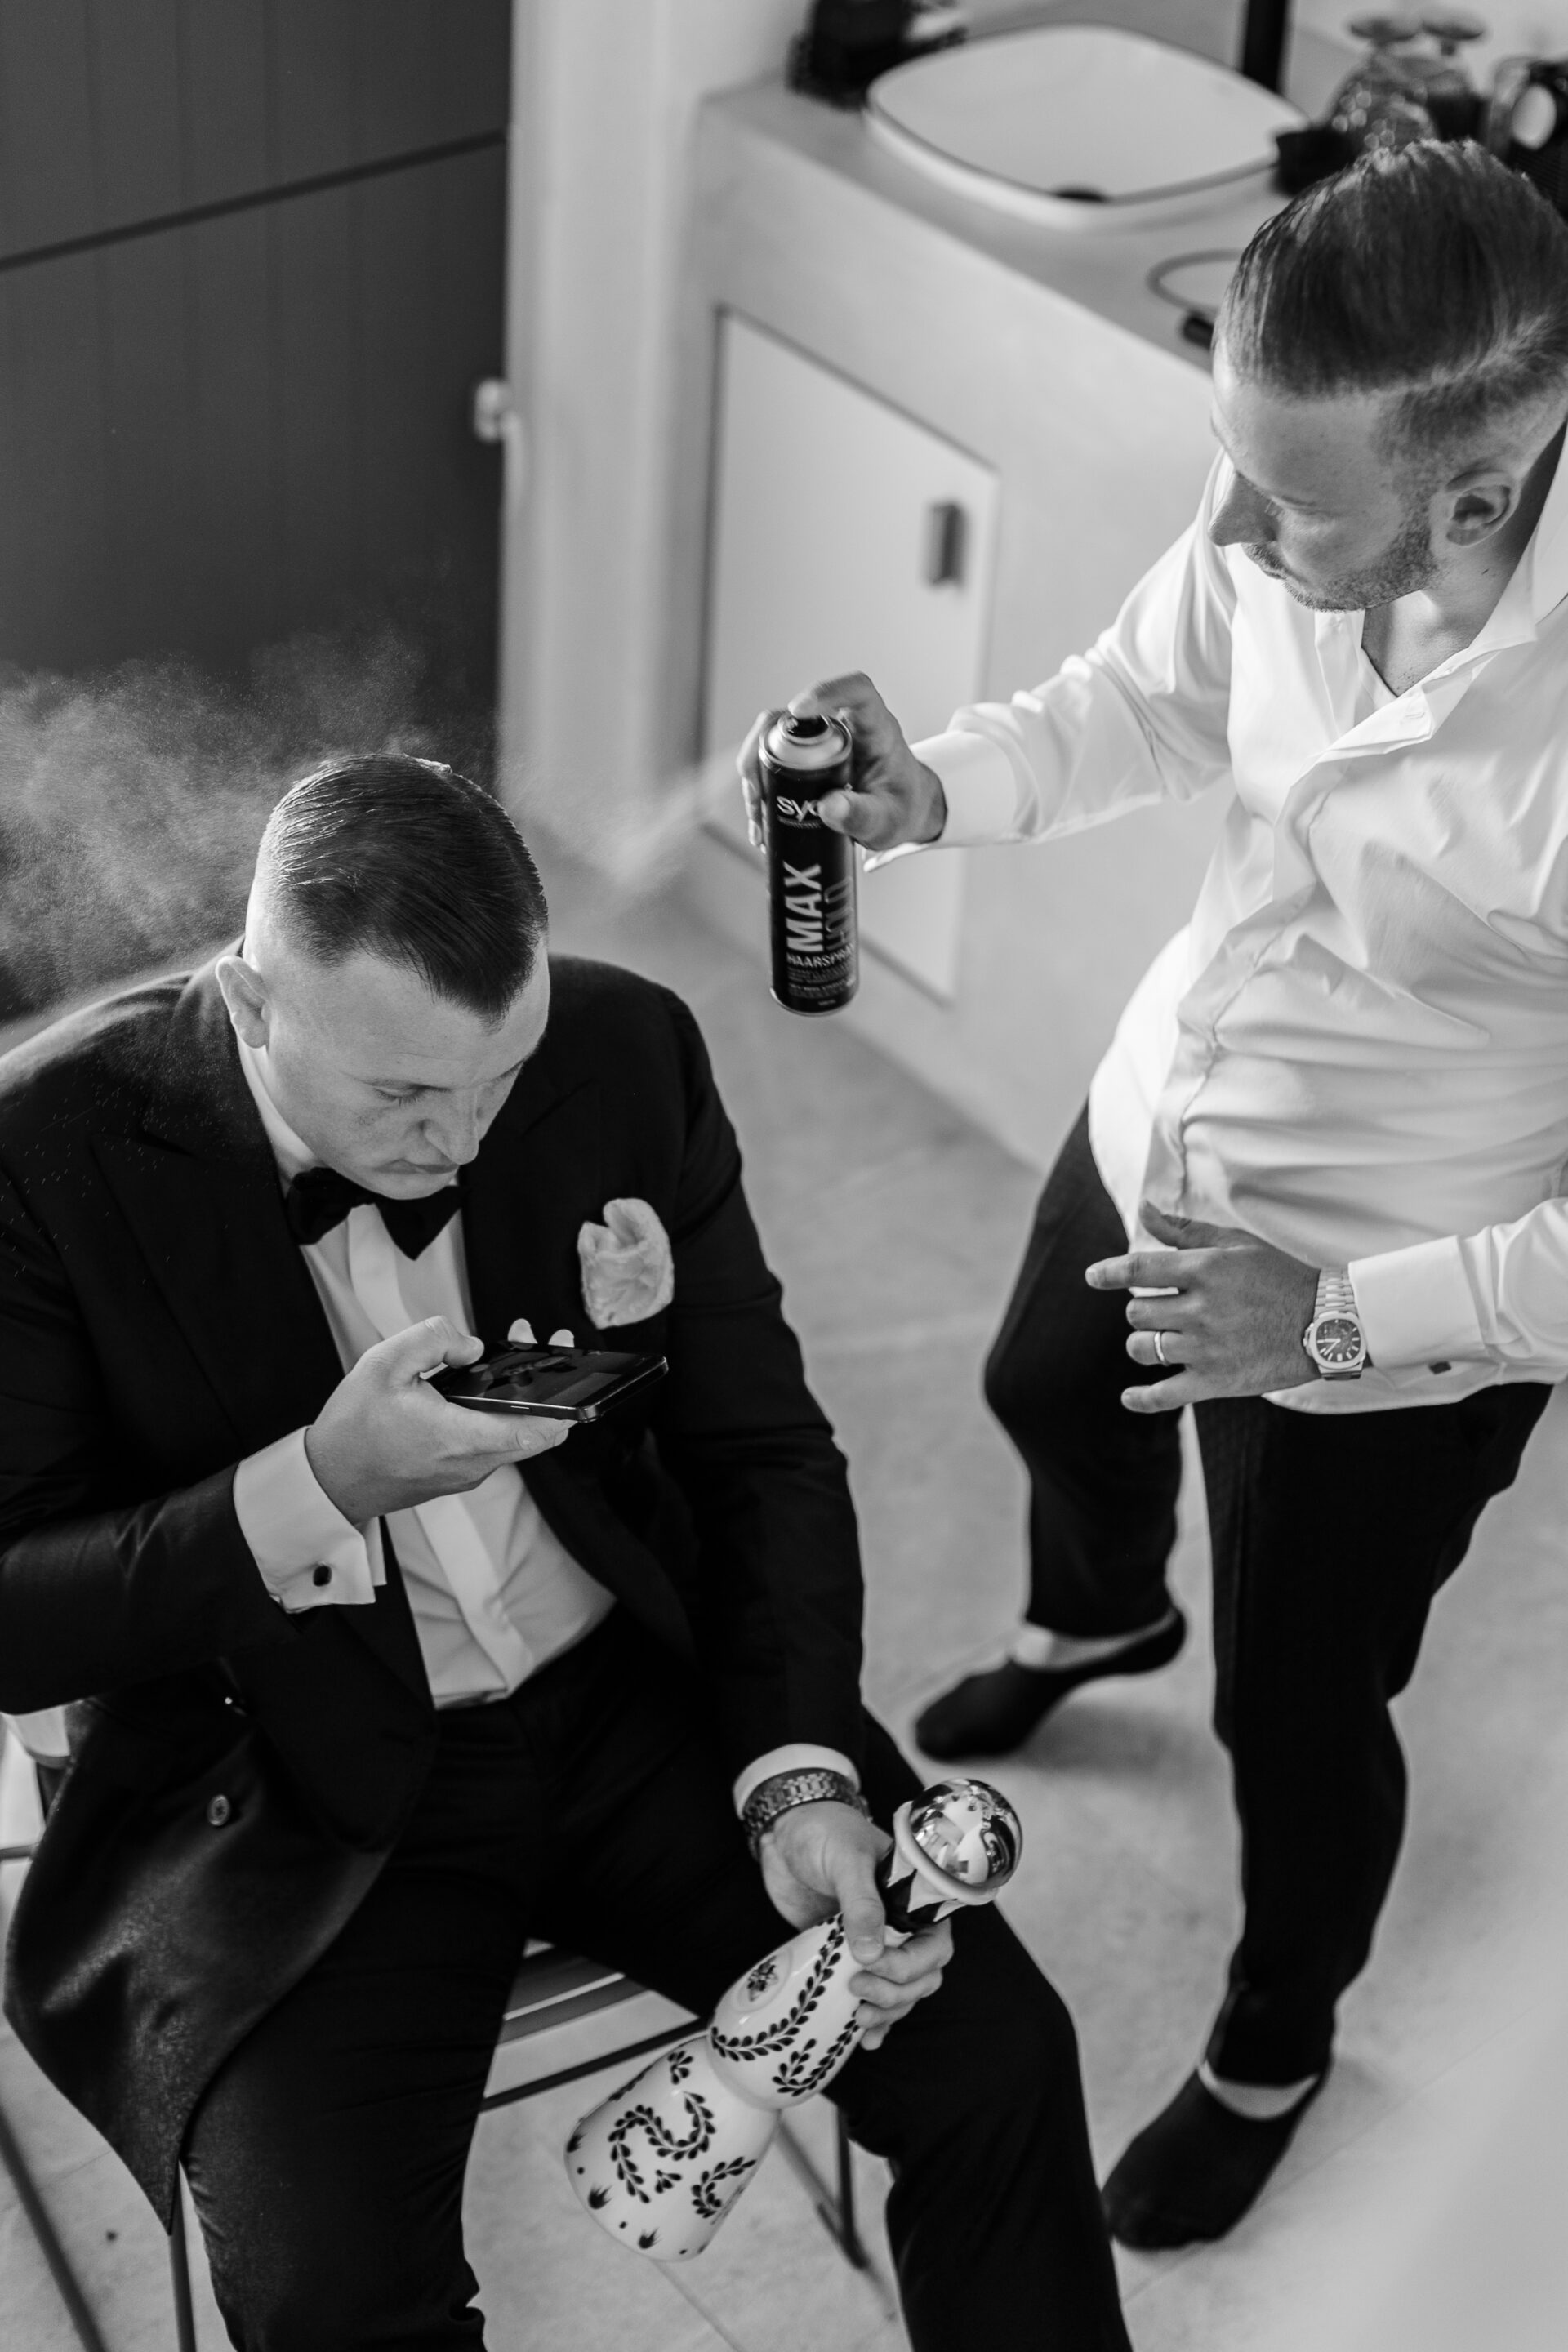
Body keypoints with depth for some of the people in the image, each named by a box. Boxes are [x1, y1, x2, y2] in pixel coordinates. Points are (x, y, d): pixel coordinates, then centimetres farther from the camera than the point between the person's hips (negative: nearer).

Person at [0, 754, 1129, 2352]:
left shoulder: (624, 1054, -7)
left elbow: (762, 1449, 1)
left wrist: (798, 1775, -13)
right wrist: (313, 1487, -29)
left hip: (636, 1697, 3)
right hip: (291, 1797, -3)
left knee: (994, 2058, -9)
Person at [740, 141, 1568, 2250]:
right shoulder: (1289, 515, -23)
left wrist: (1334, 1317, -32)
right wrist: (933, 790, -16)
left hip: (1389, 1316, -6)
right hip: (1154, 1125, 7)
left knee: (1297, 1714, 17)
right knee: (1048, 1393, 35)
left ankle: (1275, 2055, 51)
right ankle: (1100, 1616, 73)